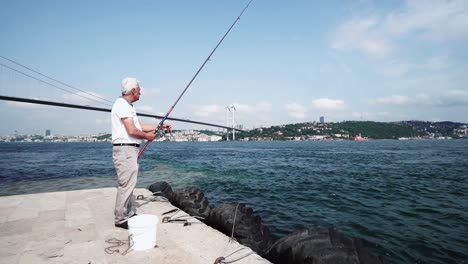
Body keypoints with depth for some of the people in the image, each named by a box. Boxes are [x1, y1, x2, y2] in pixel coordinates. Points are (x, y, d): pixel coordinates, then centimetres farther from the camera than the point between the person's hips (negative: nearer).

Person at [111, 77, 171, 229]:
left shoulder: (128, 106, 20)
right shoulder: (122, 104, -13)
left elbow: (140, 126, 21)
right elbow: (132, 131, -19)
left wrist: (160, 126, 19)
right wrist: (147, 136, -4)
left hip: (130, 150, 11)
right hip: (124, 149, -11)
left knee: (129, 184, 14)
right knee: (126, 184, -7)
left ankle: (130, 214, 23)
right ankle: (120, 219, 2)